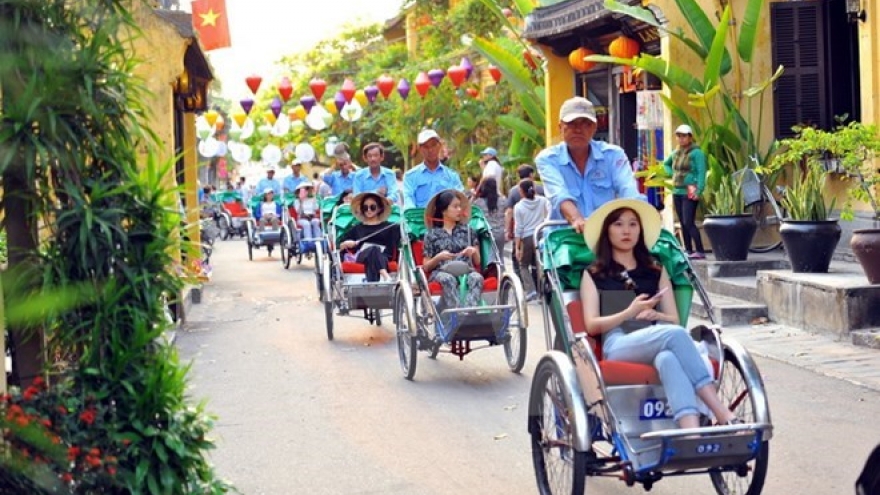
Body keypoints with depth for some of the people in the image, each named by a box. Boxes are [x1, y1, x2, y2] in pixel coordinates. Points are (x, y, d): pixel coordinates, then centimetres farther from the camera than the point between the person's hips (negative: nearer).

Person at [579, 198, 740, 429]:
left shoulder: (656, 271, 26)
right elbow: (592, 325, 5)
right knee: (675, 334, -36)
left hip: (656, 338, 3)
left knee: (667, 358, -40)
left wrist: (654, 315, -6)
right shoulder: (593, 275, 17)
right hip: (617, 345, -3)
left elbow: (674, 320, 19)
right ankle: (725, 417, -46)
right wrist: (629, 313, -12)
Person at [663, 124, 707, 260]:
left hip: (689, 193, -8)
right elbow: (666, 164, 33)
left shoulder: (696, 152, -8)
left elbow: (701, 172, -15)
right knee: (683, 224, 8)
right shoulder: (676, 152, 13)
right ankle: (689, 251, 13)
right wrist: (673, 173, 13)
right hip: (677, 192, 8)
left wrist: (698, 191, -24)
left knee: (689, 223, -15)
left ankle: (700, 251, -14)